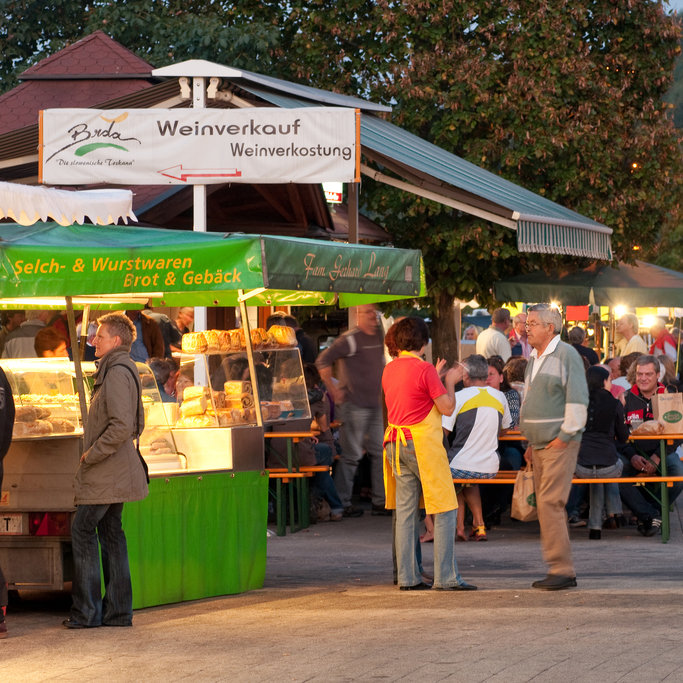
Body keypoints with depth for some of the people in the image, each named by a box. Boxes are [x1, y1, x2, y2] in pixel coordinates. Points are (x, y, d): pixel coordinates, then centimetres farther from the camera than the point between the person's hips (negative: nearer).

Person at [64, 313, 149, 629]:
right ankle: (117, 609, 14)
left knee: (82, 531, -6)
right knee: (110, 533, 12)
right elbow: (134, 423, 23)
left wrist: (92, 454, -16)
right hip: (116, 470, 10)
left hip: (106, 472, -10)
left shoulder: (117, 373, -17)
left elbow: (122, 426, -26)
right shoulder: (124, 370, 15)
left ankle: (86, 611, -5)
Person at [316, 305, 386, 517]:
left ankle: (380, 502, 15)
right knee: (351, 455, -4)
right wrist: (334, 391, -14)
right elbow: (322, 361, -15)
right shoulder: (350, 340, -13)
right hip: (354, 405, -8)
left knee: (380, 453, 8)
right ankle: (342, 503, 3)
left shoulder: (380, 336, 10)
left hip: (375, 404, 8)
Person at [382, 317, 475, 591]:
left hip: (396, 443, 7)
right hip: (423, 444, -7)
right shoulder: (424, 369, -13)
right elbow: (447, 407, -10)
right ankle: (446, 577, -5)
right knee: (445, 511, -1)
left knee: (405, 511, 9)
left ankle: (407, 577, 8)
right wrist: (450, 382, 6)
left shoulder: (389, 370, 9)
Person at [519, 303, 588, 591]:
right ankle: (560, 570, 11)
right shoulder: (534, 359, 18)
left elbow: (577, 399, -14)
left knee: (549, 503, -16)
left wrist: (564, 436, -16)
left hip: (560, 443, -9)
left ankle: (562, 569, -15)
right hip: (540, 445, 9)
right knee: (546, 506, 7)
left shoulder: (566, 355, -9)